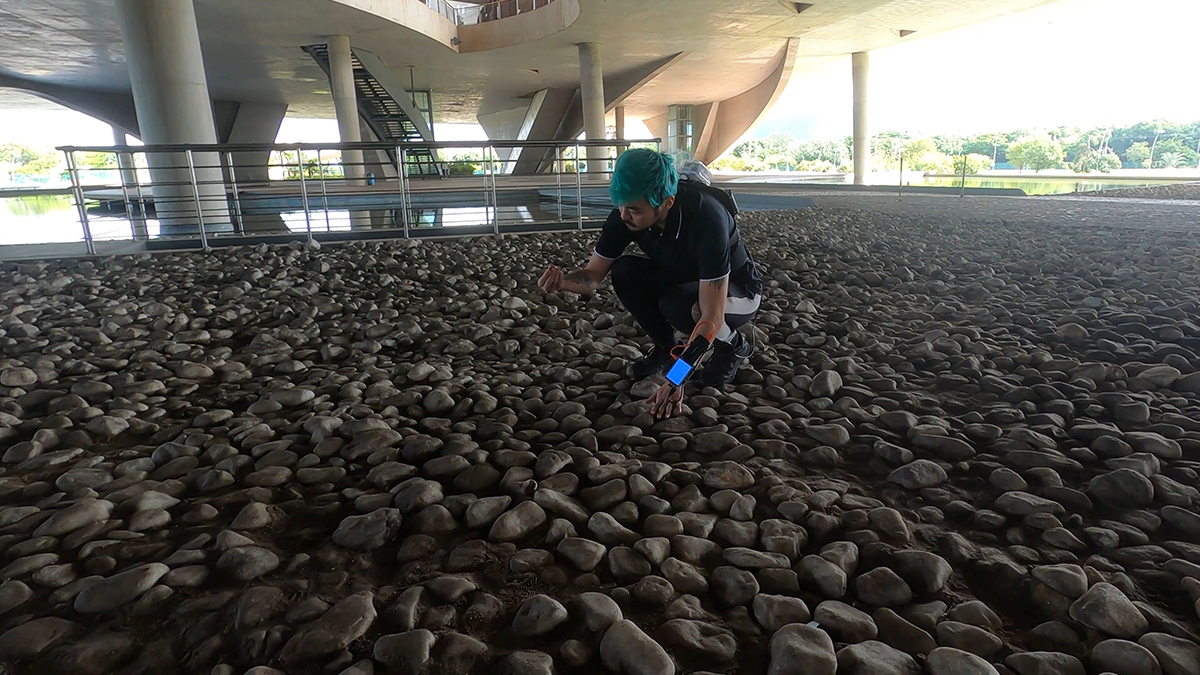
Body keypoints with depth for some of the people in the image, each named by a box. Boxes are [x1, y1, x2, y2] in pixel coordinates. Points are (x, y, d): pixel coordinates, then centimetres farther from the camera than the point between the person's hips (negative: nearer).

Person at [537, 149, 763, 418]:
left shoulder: (707, 218, -38)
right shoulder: (625, 214, -21)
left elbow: (711, 318, -38)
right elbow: (593, 276, -14)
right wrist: (564, 280, -38)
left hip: (738, 292, -5)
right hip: (681, 282, 5)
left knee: (677, 305, -36)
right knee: (624, 272, -21)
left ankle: (734, 346, -4)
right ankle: (667, 347, 0)